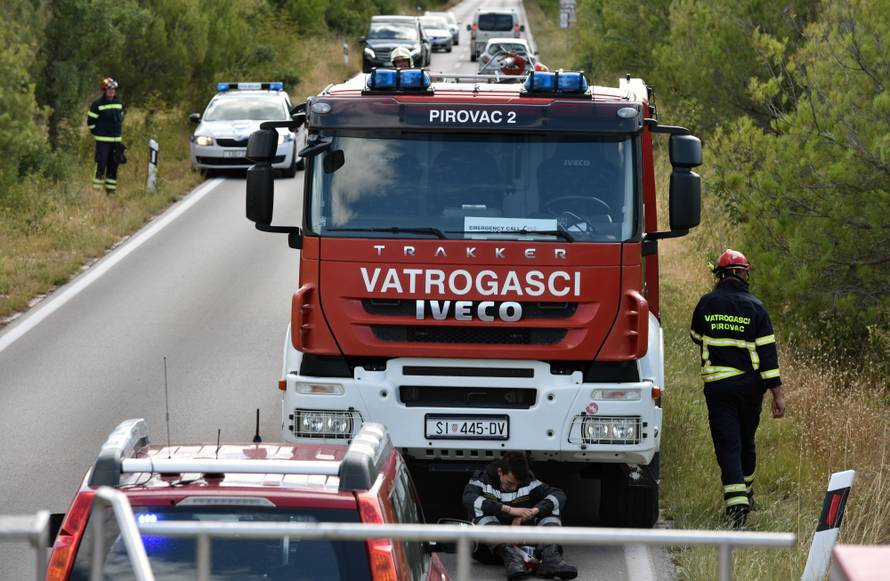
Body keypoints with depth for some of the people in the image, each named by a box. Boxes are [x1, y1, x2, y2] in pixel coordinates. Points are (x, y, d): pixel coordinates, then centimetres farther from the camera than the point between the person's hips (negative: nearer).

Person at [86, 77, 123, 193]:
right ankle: (97, 189, -7)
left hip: (116, 140, 6)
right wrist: (97, 134, -3)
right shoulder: (98, 104, -8)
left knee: (113, 166, 8)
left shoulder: (118, 103, 10)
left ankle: (111, 189, 16)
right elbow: (90, 121, -4)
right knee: (101, 165, -11)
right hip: (103, 140, -6)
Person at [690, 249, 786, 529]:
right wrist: (777, 392, -6)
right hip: (750, 385, 1)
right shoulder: (755, 307, -5)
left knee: (727, 444, -3)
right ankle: (746, 490, 38)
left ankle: (736, 500, -18)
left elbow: (697, 336, 16)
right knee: (746, 440, 20)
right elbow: (767, 351, -7)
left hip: (717, 386, -1)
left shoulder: (707, 303, -3)